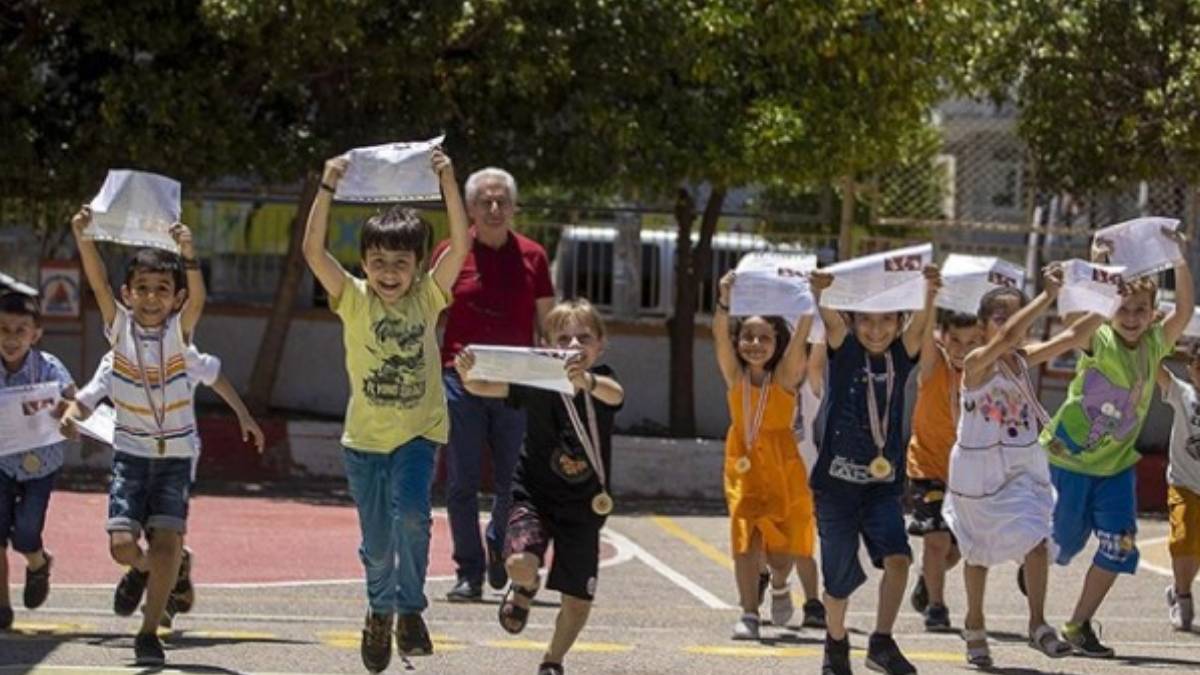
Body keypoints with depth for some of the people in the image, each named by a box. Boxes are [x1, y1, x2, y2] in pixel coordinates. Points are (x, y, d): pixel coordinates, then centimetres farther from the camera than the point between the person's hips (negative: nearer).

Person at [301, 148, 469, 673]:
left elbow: (460, 245, -15)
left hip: (419, 432, -1)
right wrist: (328, 189, -26)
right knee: (377, 541, 8)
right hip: (365, 438, 1)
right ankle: (380, 610, 37)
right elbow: (313, 251, -18)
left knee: (411, 515, -24)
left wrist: (448, 183, -22)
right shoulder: (354, 300, -6)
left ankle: (409, 610, -5)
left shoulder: (428, 297, -3)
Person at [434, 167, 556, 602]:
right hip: (461, 381, -1)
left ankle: (499, 550, 30)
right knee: (462, 483, -1)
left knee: (516, 483, 4)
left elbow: (548, 325, 12)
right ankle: (469, 573, 6)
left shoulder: (532, 257, 8)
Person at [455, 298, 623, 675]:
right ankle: (524, 589, 12)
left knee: (579, 599, 6)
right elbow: (484, 387, -22)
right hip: (535, 495, -1)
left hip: (584, 506, 1)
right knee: (521, 564, -27)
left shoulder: (602, 381, -11)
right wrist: (467, 375, -47)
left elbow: (614, 394, -35)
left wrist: (586, 381, -58)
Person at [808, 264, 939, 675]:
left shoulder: (901, 355, 1)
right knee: (839, 575, 6)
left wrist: (930, 294, -39)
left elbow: (919, 325, -17)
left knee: (897, 557, -18)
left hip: (883, 483, 2)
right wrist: (822, 295, -46)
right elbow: (831, 321, -24)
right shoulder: (844, 350, -3)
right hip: (837, 480, -2)